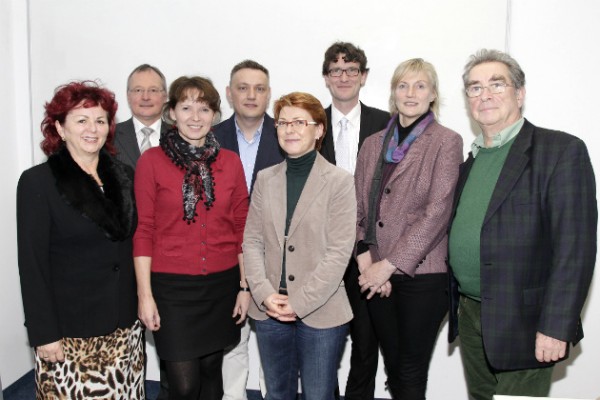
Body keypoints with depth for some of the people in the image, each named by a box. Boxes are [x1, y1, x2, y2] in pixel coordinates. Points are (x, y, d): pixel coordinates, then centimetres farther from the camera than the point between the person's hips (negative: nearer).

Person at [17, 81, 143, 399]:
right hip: (69, 334, -4)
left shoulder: (124, 176, 7)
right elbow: (32, 264, -8)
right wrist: (44, 334, -10)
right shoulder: (37, 182, -6)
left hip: (124, 325, 4)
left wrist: (141, 307, 7)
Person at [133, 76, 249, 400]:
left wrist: (246, 286, 5)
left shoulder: (230, 162, 3)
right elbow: (143, 231, -3)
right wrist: (144, 294, -6)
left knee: (211, 370, 15)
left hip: (222, 284, 3)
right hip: (172, 286, -3)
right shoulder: (151, 161, -4)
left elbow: (241, 228, 7)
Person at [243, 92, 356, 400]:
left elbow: (339, 251, -11)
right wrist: (265, 294, -9)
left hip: (320, 313, -3)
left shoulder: (339, 181, -6)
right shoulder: (265, 179, 7)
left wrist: (299, 302, -14)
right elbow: (252, 241, 4)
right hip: (269, 311, 4)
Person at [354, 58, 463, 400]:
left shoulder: (446, 142, -4)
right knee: (392, 368, 15)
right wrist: (366, 260, -5)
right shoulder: (374, 144, 10)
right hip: (377, 275, 4)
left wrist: (389, 265, -14)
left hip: (422, 273, -4)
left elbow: (438, 212, -13)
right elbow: (359, 206, 8)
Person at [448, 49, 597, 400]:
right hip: (470, 315, 6)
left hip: (522, 322, -6)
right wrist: (455, 301, 10)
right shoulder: (471, 159, 12)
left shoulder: (561, 151, -10)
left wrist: (556, 327, -19)